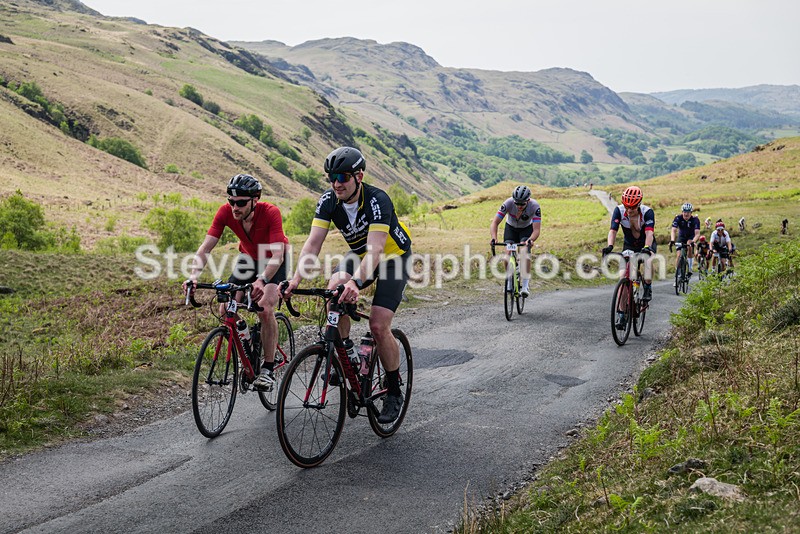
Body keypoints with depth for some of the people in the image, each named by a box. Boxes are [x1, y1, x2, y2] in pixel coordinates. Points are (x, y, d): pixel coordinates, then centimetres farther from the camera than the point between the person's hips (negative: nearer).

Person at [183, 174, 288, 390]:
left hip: (274, 260, -4)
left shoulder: (270, 213, -35)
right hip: (249, 257, 4)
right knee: (225, 310, -11)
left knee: (265, 308, -24)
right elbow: (206, 247, -27)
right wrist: (193, 276, -43)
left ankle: (268, 369, -11)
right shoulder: (226, 212, -25)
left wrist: (262, 280, -59)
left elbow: (277, 255, -42)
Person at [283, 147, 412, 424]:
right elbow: (313, 242, -24)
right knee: (334, 290, -26)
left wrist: (356, 282, -60)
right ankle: (345, 350, -1)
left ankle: (394, 392, 2)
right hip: (359, 254, 5)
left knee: (378, 325, -17)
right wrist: (296, 279, -40)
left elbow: (376, 248, -44)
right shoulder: (329, 200, -17)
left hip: (394, 257, -5)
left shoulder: (377, 200, -33)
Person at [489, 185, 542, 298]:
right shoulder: (508, 203, -32)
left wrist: (530, 240, -57)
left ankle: (525, 285, -28)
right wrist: (494, 238, -49)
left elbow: (536, 229, -37)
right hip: (511, 228, 1)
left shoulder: (534, 206, -33)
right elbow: (495, 222, -32)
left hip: (527, 229, -1)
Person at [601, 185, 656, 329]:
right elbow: (613, 230, -32)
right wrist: (609, 246, -50)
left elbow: (649, 232, -40)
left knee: (648, 260, -37)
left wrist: (647, 247, -59)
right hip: (629, 246, 2)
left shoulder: (647, 212, -28)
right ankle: (621, 313, -5)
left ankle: (648, 287, -12)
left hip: (646, 244, -2)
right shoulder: (619, 211, -23)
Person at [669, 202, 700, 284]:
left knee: (689, 245, -33)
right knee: (678, 255, -11)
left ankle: (690, 269, -22)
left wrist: (693, 241, -53)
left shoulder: (695, 219, -26)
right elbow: (673, 230, -33)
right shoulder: (678, 218, -24)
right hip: (681, 237, 2)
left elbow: (697, 233, -34)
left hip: (691, 237, -2)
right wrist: (672, 240, -50)